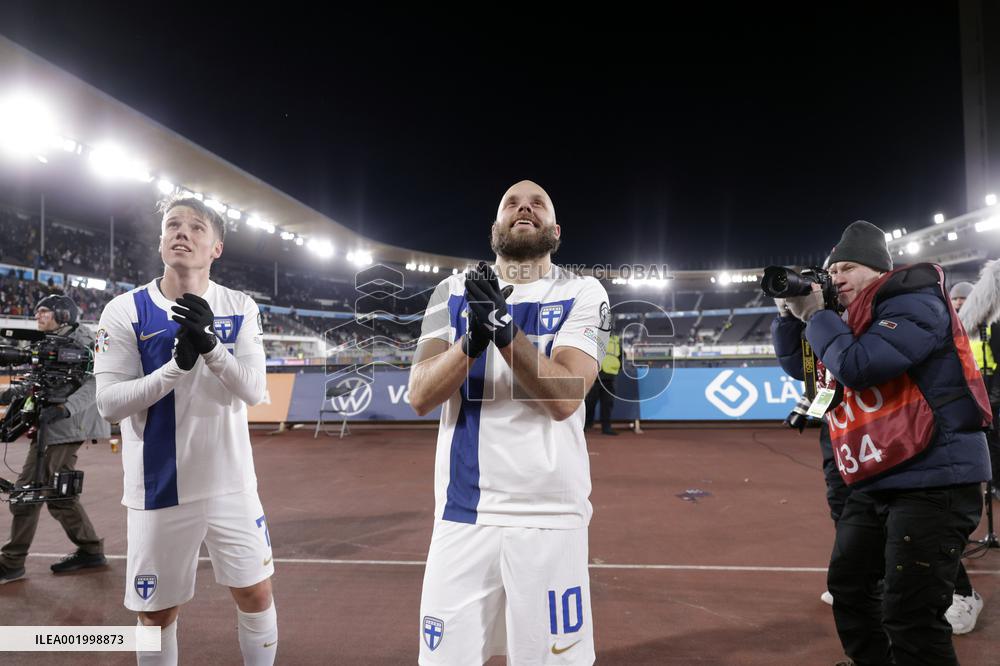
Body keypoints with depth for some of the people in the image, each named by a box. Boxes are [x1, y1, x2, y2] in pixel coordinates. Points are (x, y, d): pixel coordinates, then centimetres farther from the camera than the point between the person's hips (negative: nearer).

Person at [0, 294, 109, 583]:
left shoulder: (78, 342, -9)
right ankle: (91, 551, 23)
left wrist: (64, 408, -31)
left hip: (61, 428, -9)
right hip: (51, 427, 9)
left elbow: (95, 384, -20)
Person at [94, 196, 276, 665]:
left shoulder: (240, 309, -1)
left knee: (255, 594, 11)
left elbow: (254, 390, -9)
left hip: (231, 484, 2)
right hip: (160, 488, -1)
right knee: (157, 613, 13)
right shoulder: (124, 311, -6)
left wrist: (210, 345, -25)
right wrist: (177, 364, -24)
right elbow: (109, 403, -11)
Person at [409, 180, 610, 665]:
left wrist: (504, 328, -26)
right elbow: (420, 397, -5)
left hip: (549, 513, -1)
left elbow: (563, 398, -13)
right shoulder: (453, 292, 5)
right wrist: (472, 337, -22)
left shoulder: (582, 294, 0)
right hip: (462, 512, 2)